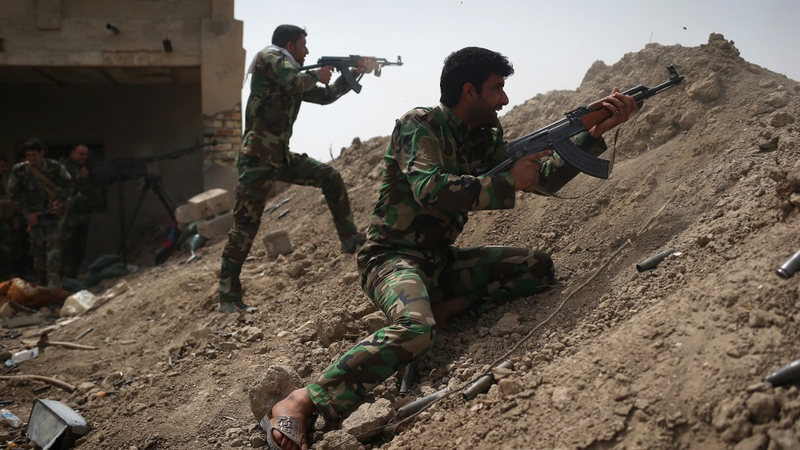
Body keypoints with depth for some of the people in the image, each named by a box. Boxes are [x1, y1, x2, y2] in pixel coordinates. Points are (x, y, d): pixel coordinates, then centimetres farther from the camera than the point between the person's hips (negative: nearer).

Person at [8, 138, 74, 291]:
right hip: (34, 214, 2)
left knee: (53, 242, -17)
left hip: (53, 212, -2)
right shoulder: (19, 170, -8)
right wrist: (28, 214, -6)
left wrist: (60, 202, -13)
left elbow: (69, 185, 2)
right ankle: (42, 283, 13)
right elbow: (15, 194, 2)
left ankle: (54, 282, -23)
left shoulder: (55, 167, -11)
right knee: (38, 248, 1)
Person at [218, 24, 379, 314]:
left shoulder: (295, 78, 19)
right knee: (245, 227, -7)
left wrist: (358, 71, 20)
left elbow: (326, 95, 25)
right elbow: (295, 83, -21)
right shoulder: (269, 57, -4)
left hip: (280, 157, 9)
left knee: (330, 177, 6)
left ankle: (350, 239, 14)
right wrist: (318, 75, -2)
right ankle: (227, 298, 1)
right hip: (257, 159, -8)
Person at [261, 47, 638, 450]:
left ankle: (444, 308, -8)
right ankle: (299, 404, -34)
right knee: (416, 329, -39)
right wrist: (508, 183, -21)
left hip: (441, 261, 8)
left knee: (538, 268, -1)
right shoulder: (419, 125, -11)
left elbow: (545, 177, 13)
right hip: (392, 257, -8)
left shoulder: (485, 138, 10)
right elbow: (430, 190, -28)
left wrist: (598, 131, 5)